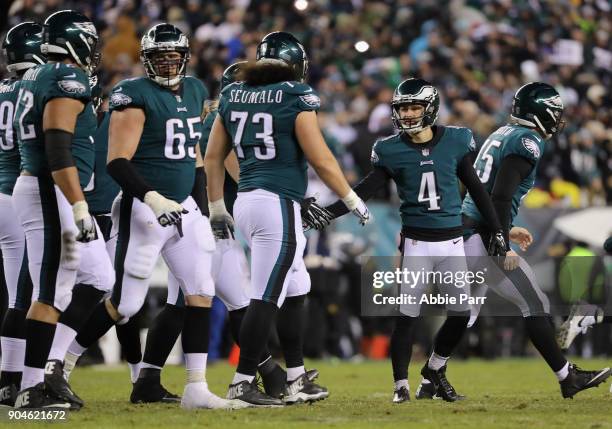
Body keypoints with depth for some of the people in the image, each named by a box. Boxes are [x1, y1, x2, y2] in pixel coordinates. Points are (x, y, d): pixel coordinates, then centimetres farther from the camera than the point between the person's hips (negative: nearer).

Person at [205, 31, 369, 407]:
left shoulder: (233, 95, 11)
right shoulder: (297, 97, -8)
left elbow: (213, 158, 13)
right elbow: (321, 160, -10)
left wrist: (217, 209, 21)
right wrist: (353, 201, 1)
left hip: (247, 201, 8)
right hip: (278, 205, -8)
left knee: (296, 291, 17)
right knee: (266, 298, -5)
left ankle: (297, 381, 20)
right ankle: (243, 383, -5)